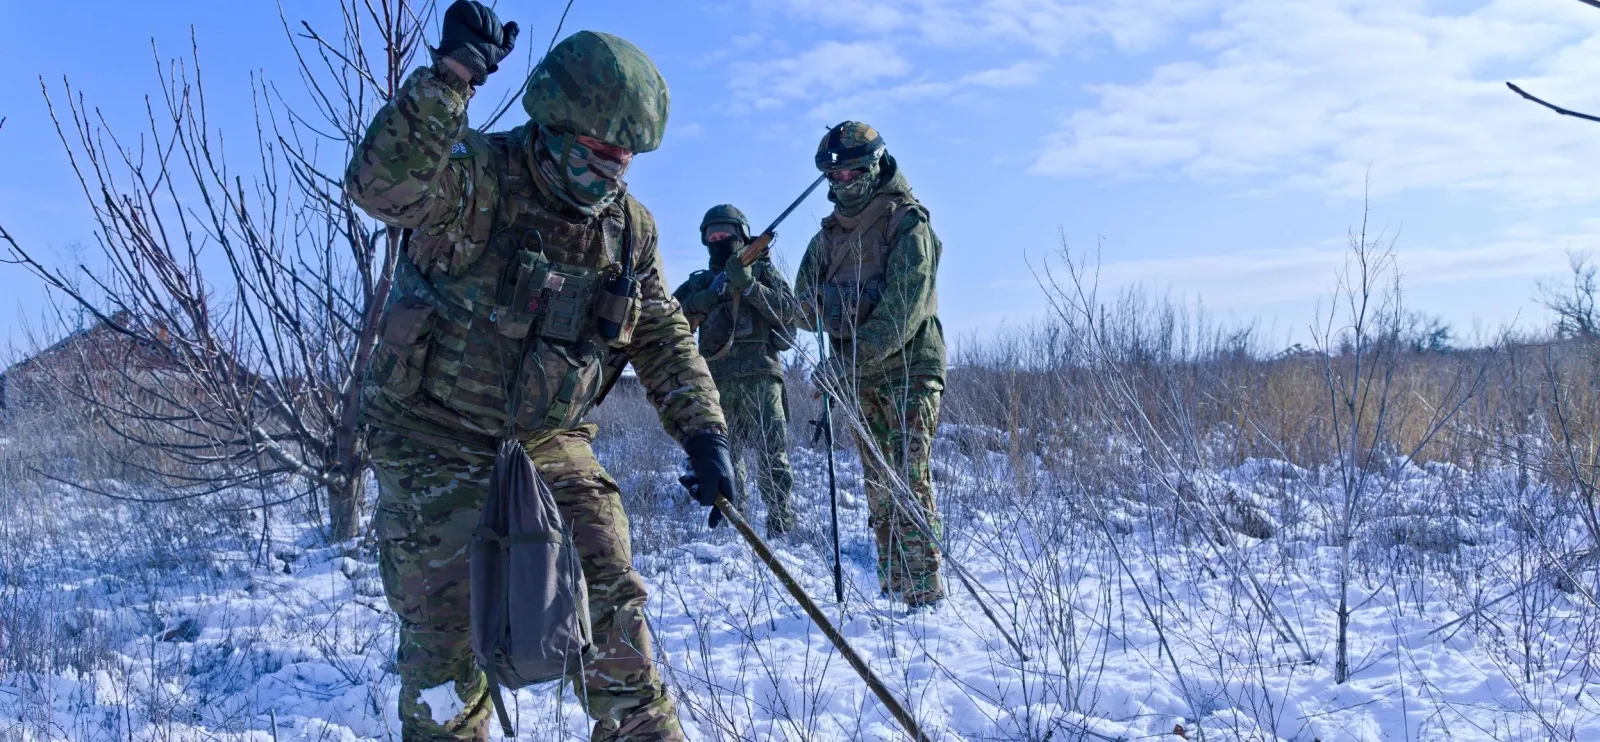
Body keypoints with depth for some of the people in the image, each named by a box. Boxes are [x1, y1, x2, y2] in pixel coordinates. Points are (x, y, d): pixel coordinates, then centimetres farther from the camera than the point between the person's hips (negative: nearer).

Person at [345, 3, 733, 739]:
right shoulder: (475, 180, -18)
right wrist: (451, 73, -44)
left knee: (610, 604, 3)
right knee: (447, 629, 2)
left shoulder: (628, 227, 0)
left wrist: (703, 432, -4)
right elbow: (380, 182, -38)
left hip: (550, 442, 5)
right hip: (436, 444, -4)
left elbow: (664, 339, 6)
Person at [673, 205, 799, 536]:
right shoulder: (700, 282, 20)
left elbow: (787, 310, -3)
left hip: (759, 373, -3)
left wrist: (748, 285, -14)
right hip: (716, 377, 3)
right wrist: (709, 297, -7)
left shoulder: (763, 270, 13)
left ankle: (781, 524, -7)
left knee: (771, 453, -9)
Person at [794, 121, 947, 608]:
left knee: (907, 481, -12)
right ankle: (893, 586, 18)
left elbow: (904, 308, -20)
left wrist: (851, 359, -27)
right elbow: (807, 309, 12)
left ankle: (924, 591, -9)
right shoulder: (830, 234, 13)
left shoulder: (907, 224, -8)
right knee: (878, 486, 10)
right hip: (857, 377, 7)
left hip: (907, 370, -6)